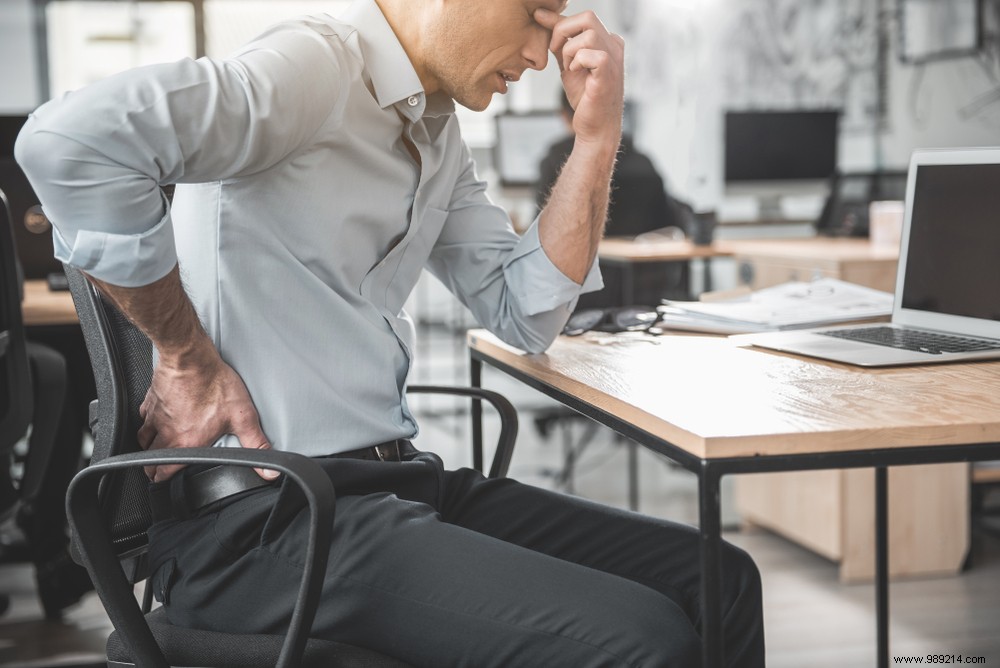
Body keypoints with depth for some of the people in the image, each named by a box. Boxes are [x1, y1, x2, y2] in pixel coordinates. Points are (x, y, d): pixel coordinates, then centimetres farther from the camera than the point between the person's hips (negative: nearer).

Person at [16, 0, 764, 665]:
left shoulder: (438, 136, 16)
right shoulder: (316, 65, -13)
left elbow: (527, 314, 13)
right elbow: (72, 139, -28)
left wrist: (597, 134, 4)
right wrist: (186, 359, -18)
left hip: (390, 477, 9)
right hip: (260, 513, -9)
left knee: (719, 582, 4)